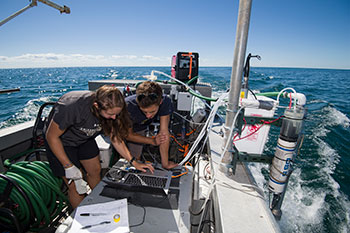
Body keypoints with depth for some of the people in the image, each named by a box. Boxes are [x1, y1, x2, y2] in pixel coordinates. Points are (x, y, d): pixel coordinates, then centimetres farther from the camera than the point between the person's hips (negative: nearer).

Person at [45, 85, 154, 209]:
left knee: (95, 171, 12)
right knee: (76, 186, -2)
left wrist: (133, 162, -14)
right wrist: (68, 166, -23)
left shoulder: (109, 109, -24)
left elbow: (115, 137, -13)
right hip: (60, 141, -4)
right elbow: (51, 136, -25)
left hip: (85, 139, 5)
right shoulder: (72, 106, -40)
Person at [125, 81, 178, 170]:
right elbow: (128, 134, -24)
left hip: (140, 129, 2)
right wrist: (153, 141, -28)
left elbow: (164, 132, -33)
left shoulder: (165, 102, -36)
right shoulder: (129, 106, -42)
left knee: (135, 159, 7)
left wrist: (165, 164, -29)